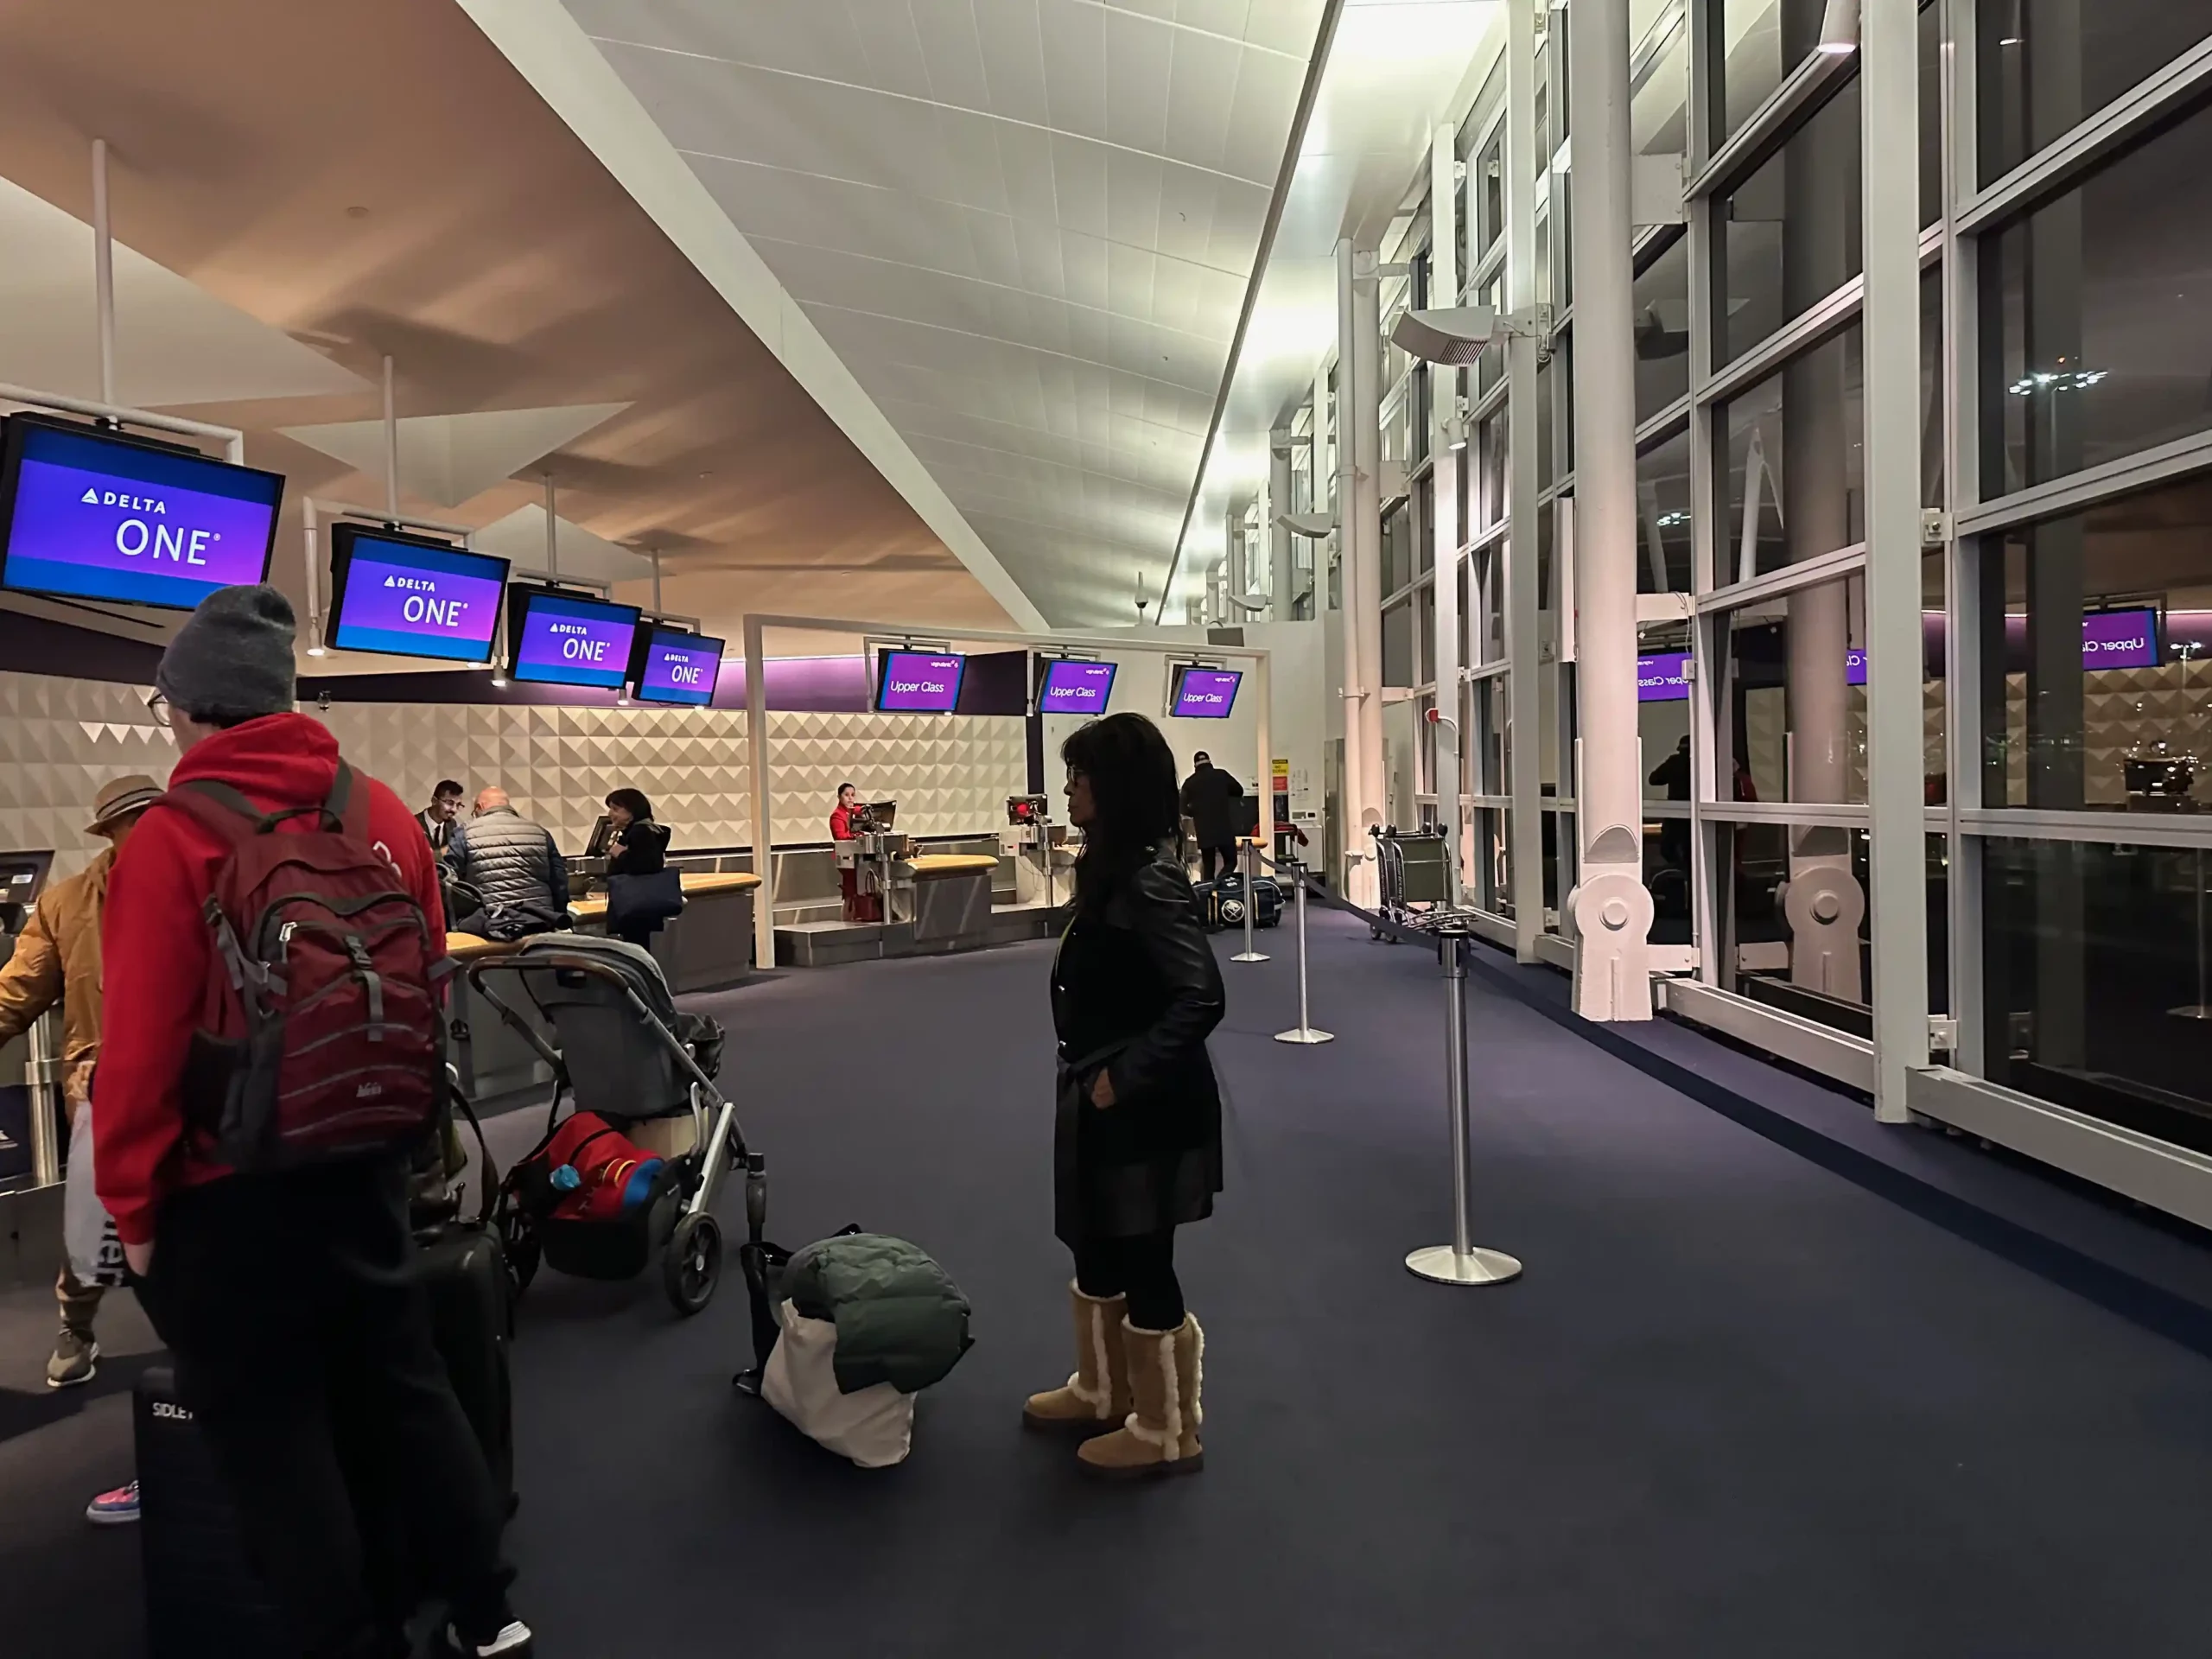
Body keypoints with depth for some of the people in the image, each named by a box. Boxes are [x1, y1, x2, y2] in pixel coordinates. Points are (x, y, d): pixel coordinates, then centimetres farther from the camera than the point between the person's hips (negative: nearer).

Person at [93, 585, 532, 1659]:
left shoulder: (170, 839, -16)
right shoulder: (384, 814, 0)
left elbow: (143, 1042, -17)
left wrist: (130, 1204, -5)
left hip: (225, 1191, -5)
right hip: (364, 1163, 6)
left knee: (265, 1427, 10)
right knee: (401, 1386, 17)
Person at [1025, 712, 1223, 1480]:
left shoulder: (1148, 881, -23)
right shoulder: (1117, 869, 7)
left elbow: (1201, 998, -29)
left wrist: (1125, 1078, -23)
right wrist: (1098, 1079, 9)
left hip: (1144, 1108, -10)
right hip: (1105, 1099, 10)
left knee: (1144, 1267, 6)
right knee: (1094, 1250, 22)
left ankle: (1167, 1433, 25)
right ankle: (1102, 1393, 42)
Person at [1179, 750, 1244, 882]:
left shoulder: (1190, 782, 3)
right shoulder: (1221, 775, 1)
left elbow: (1183, 808, 1)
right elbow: (1239, 791, 12)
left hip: (1203, 831, 2)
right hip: (1224, 828, -2)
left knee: (1208, 867, 9)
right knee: (1230, 861, 6)